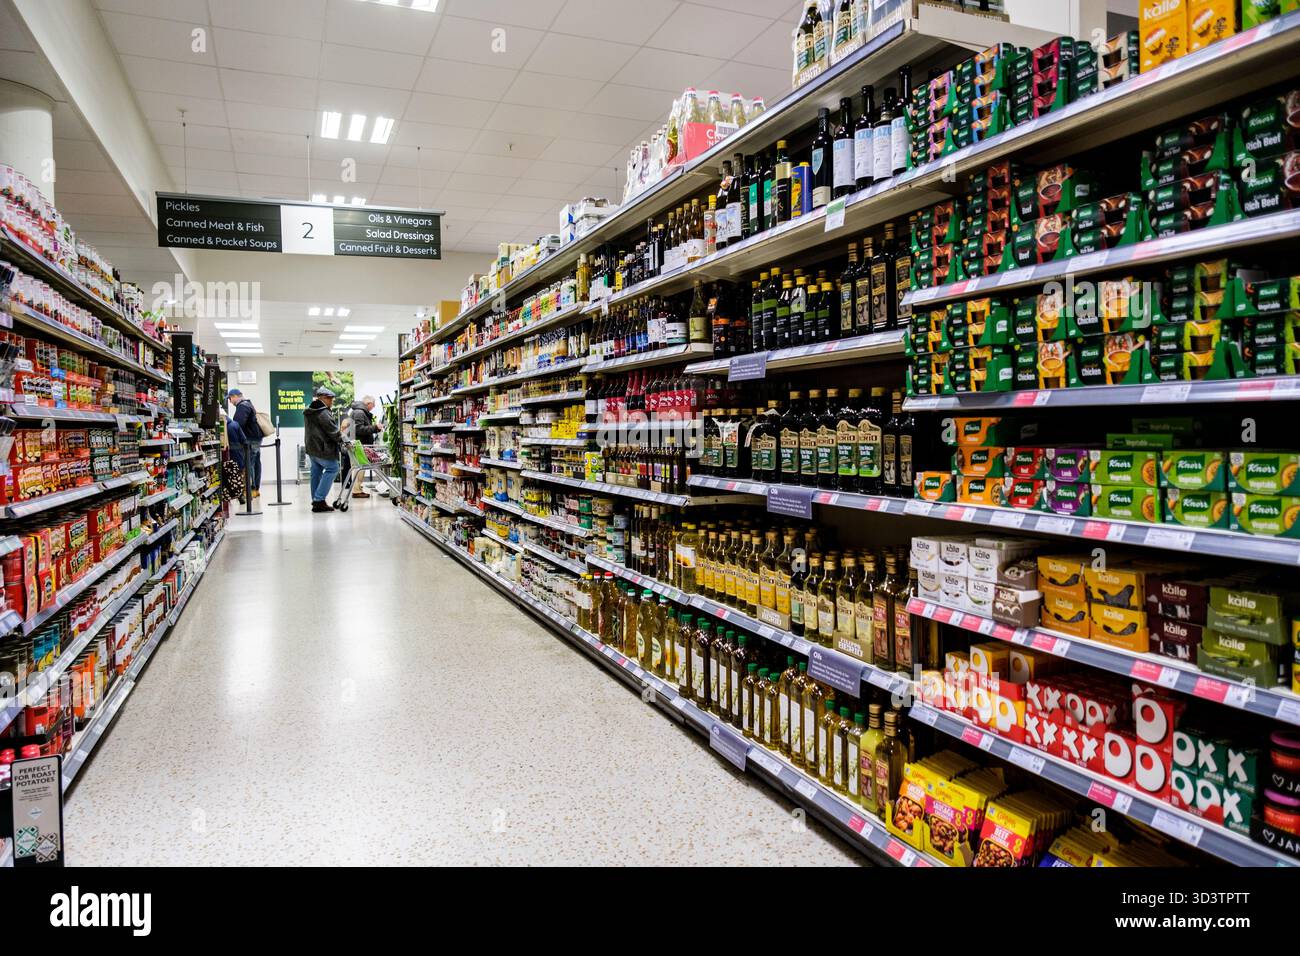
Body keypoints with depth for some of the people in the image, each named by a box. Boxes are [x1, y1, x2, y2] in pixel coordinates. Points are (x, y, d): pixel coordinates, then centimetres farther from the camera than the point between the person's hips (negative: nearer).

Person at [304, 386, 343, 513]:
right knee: (332, 469, -5)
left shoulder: (308, 411, 16)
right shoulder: (323, 413, -16)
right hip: (322, 448, -10)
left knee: (316, 472, 13)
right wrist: (343, 440, -2)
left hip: (311, 446, 10)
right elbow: (333, 431, -17)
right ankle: (319, 500, -10)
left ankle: (316, 502, 16)